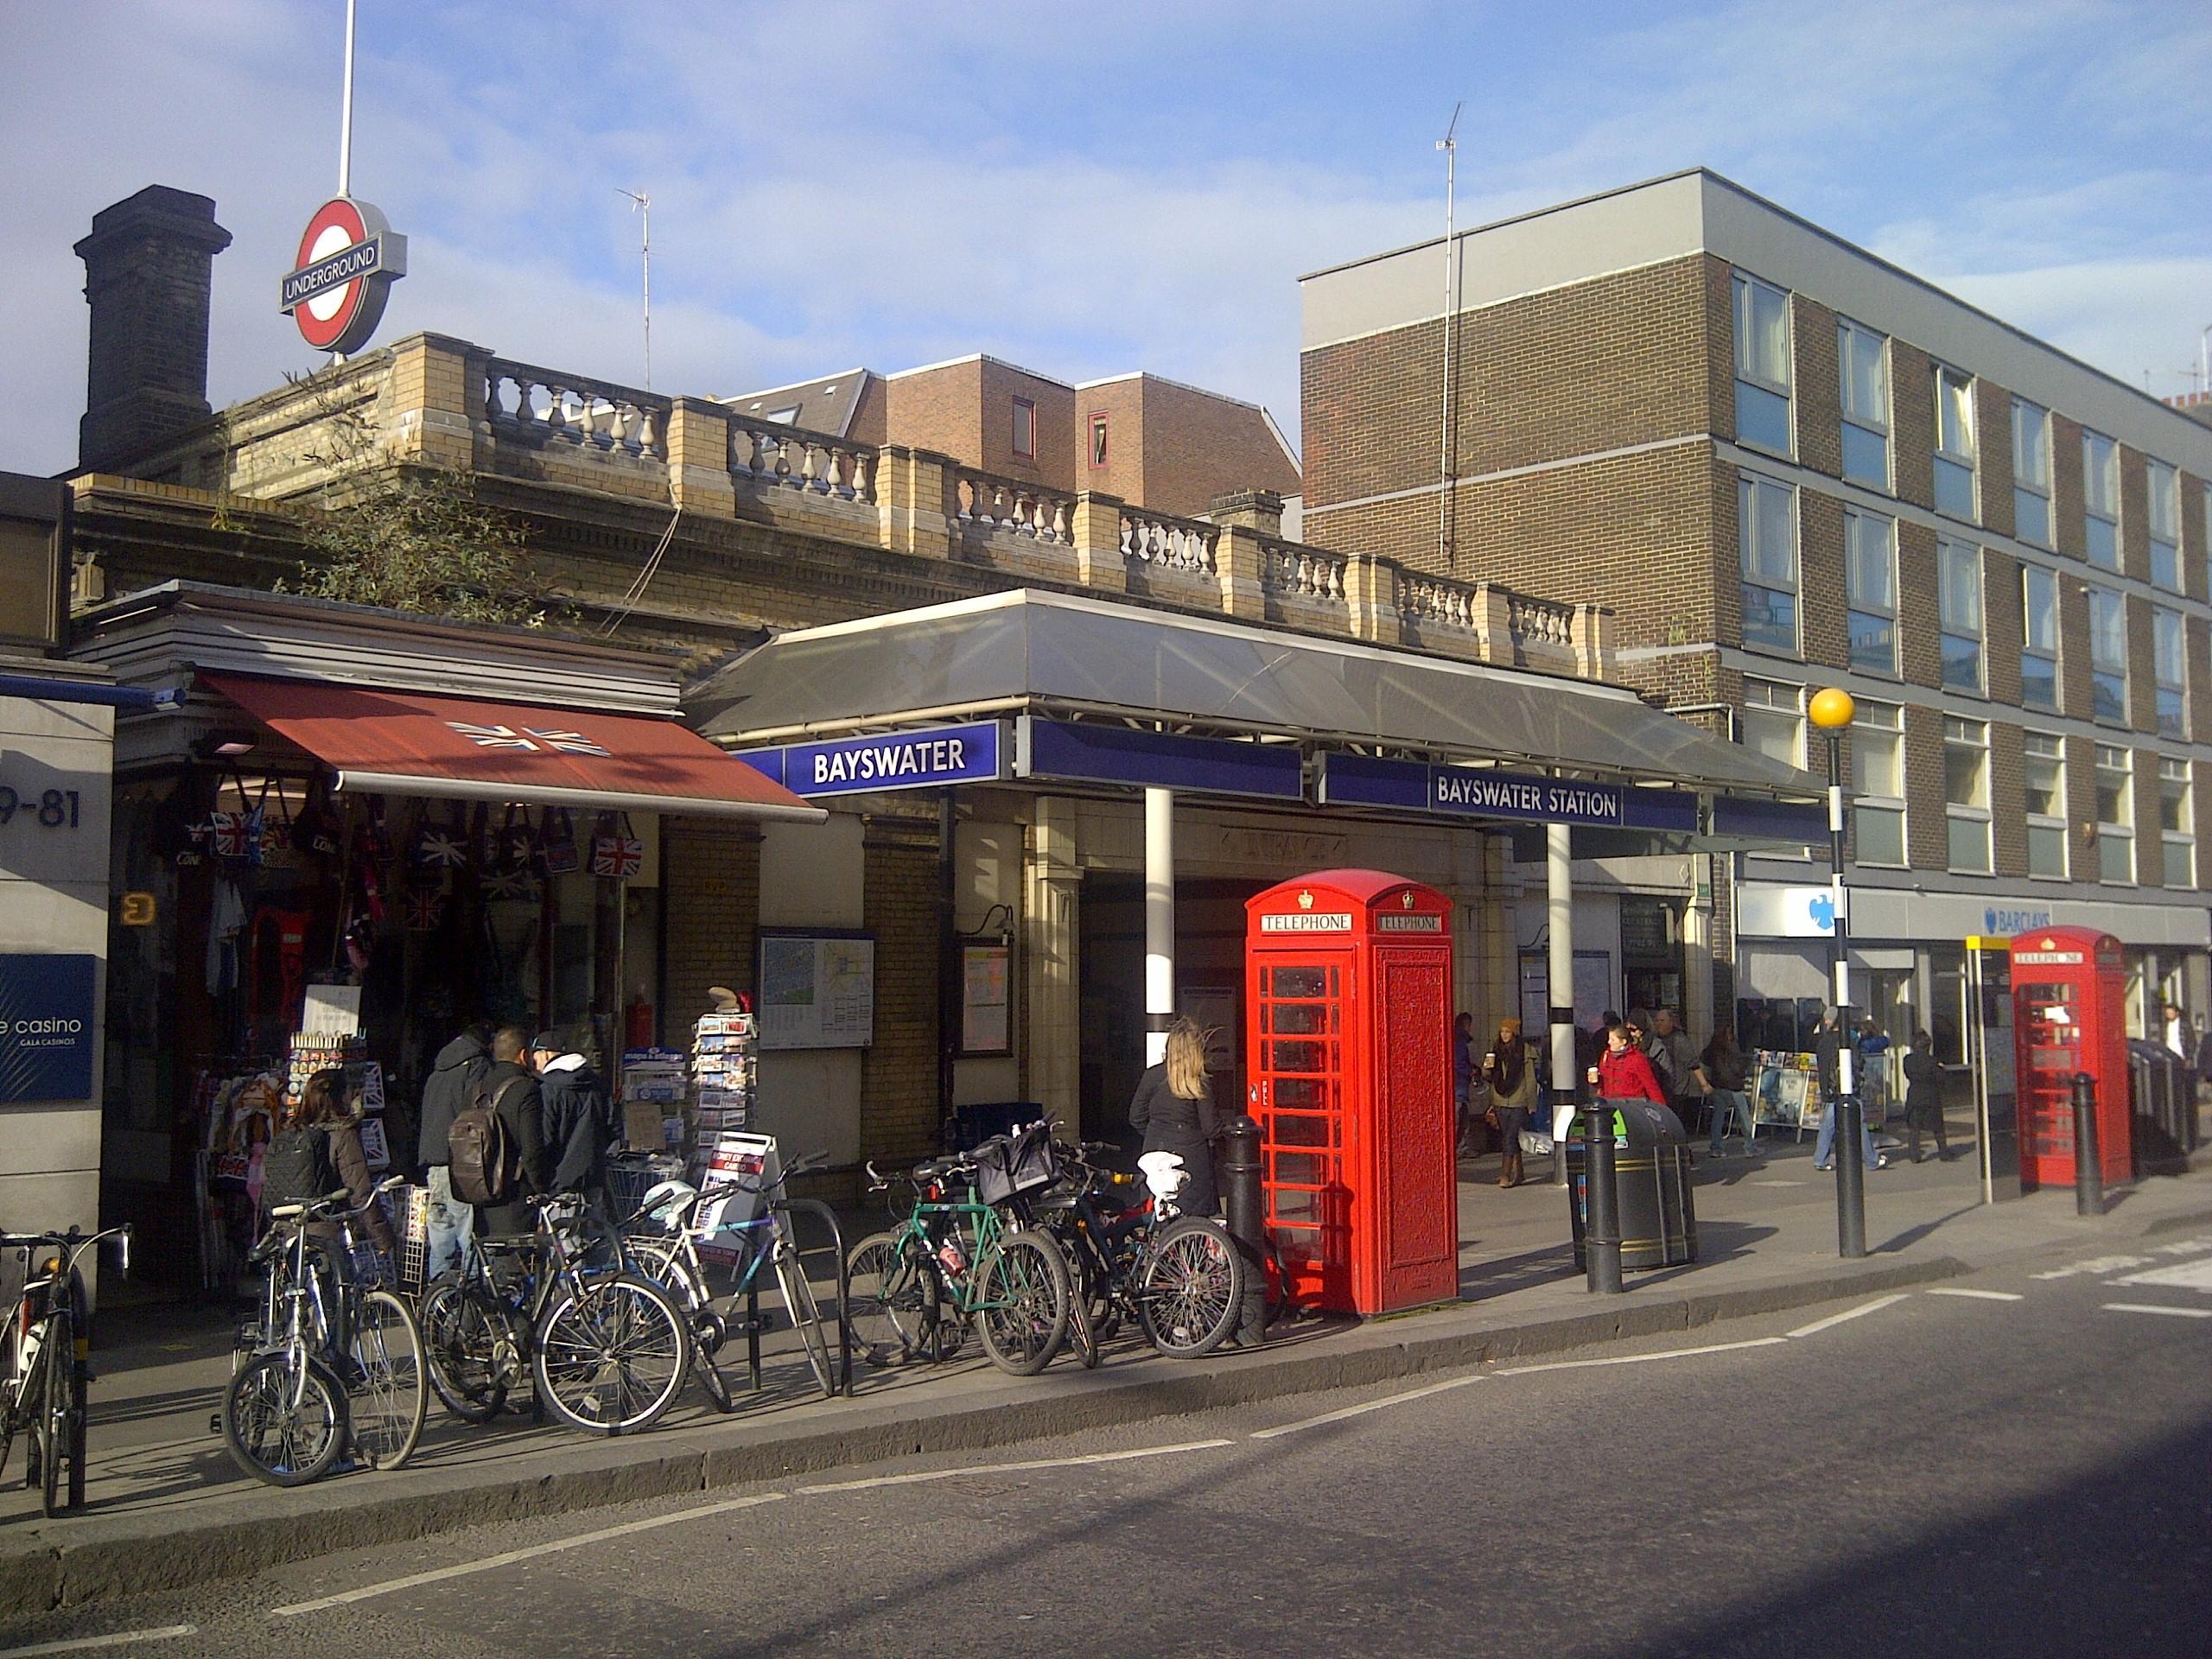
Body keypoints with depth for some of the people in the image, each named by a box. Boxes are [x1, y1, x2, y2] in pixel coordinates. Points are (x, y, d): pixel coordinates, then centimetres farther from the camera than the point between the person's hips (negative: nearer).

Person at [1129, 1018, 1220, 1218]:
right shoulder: (1199, 1085, -11)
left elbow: (1136, 1119, 4)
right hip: (1190, 1154, -4)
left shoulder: (1152, 1076, -1)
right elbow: (1211, 1128, -8)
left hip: (1156, 1154, 4)